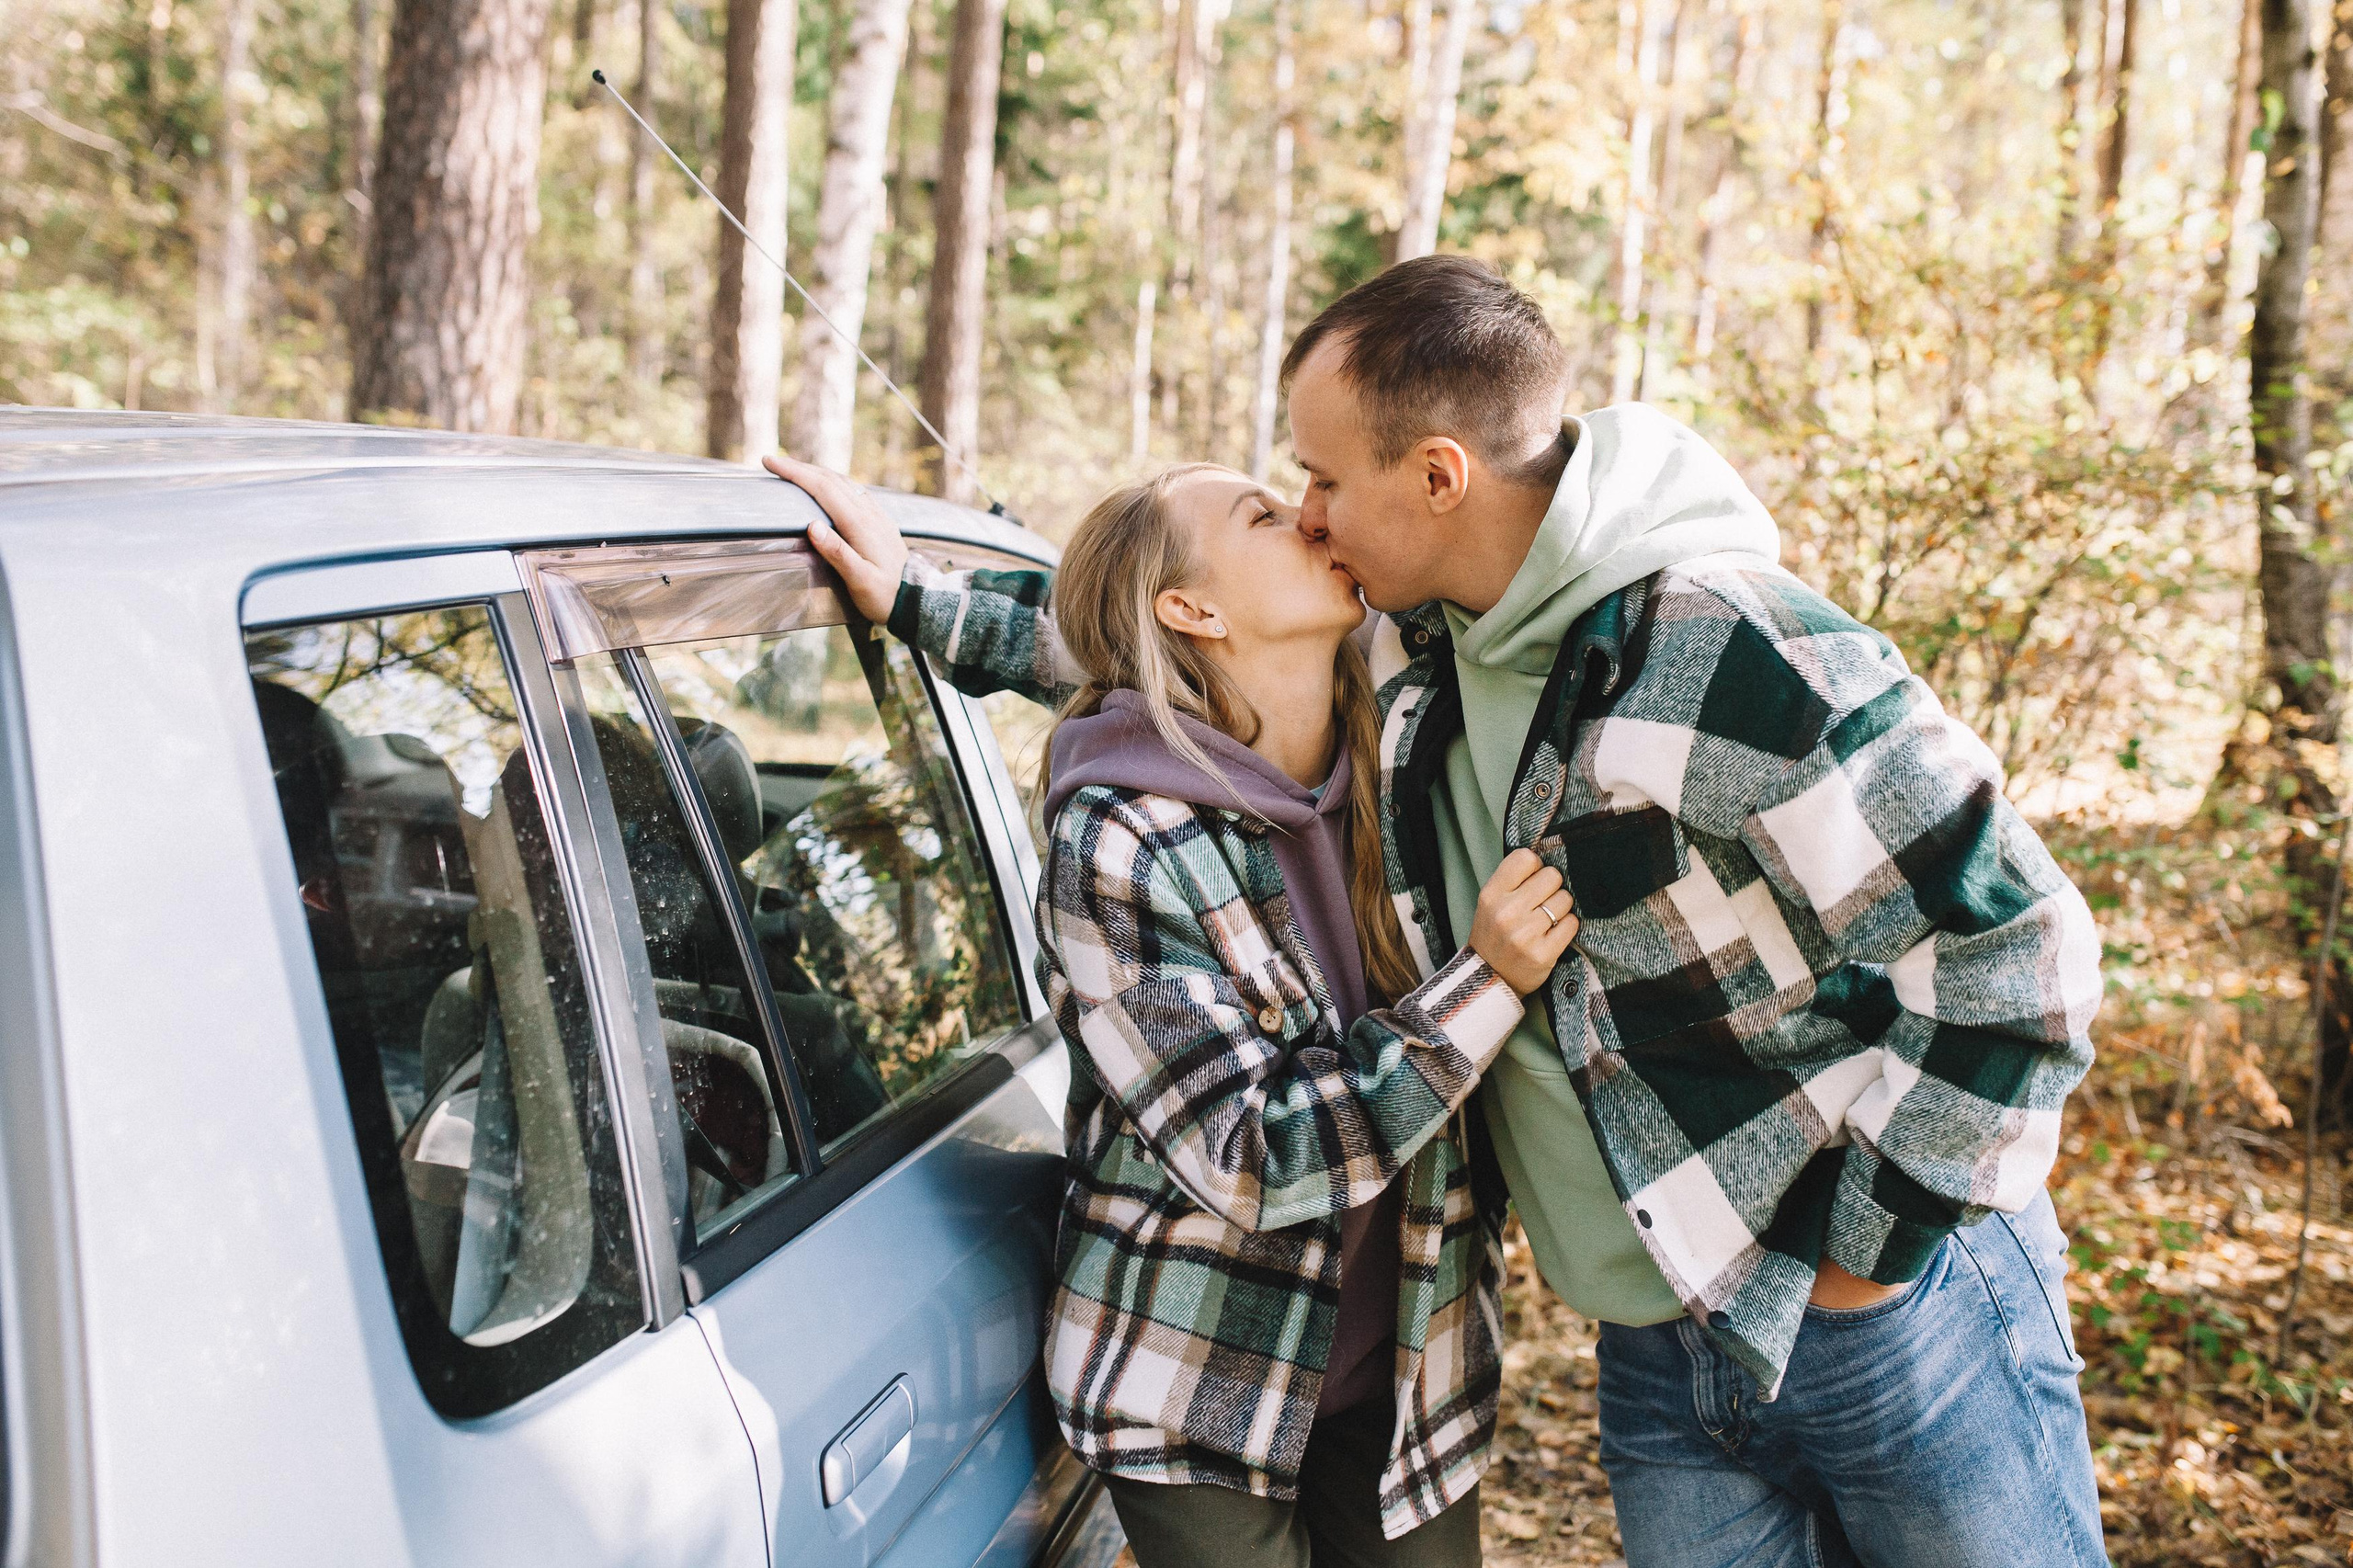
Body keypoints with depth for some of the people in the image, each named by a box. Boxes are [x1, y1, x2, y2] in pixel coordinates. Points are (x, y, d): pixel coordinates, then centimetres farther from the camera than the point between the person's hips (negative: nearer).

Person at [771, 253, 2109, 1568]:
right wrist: (924, 604, 16)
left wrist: (1859, 1246, -15)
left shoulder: (1736, 661, -25)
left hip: (1888, 1311, -6)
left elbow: (2020, 956, -21)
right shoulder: (1422, 640, -2)